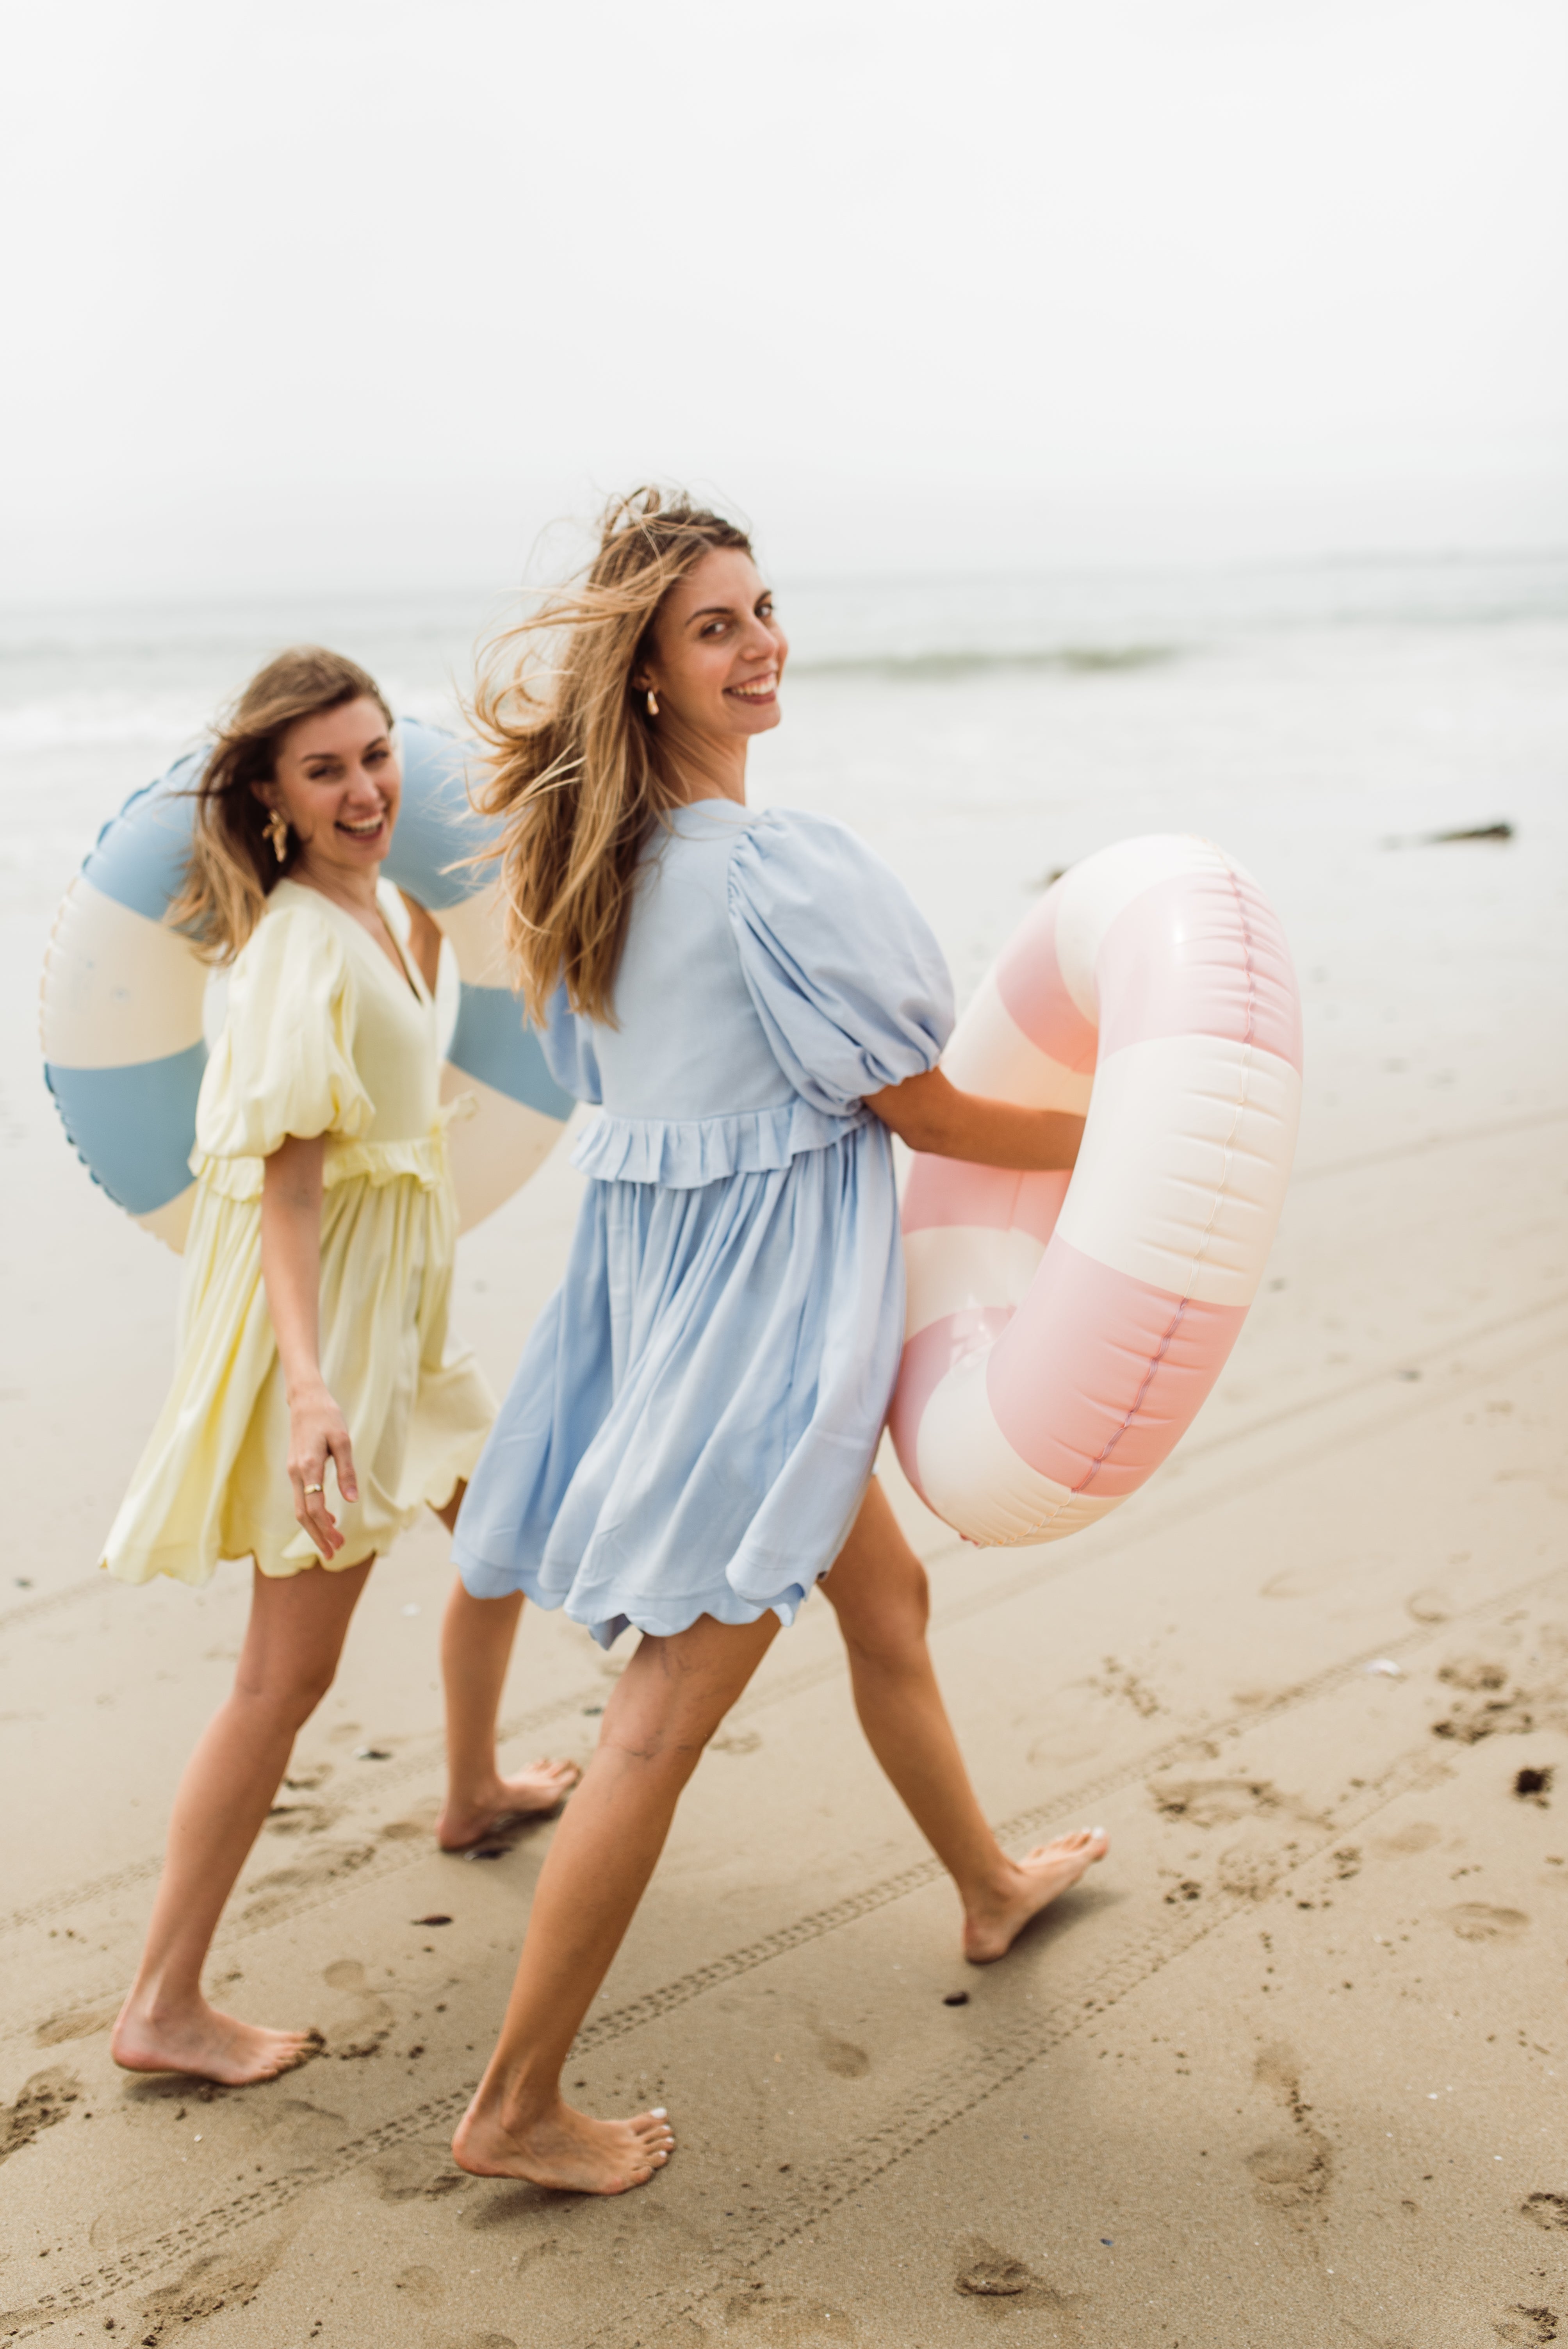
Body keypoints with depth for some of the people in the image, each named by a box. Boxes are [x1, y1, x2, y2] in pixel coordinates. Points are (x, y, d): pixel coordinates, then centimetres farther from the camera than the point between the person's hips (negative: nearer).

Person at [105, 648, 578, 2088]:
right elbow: (282, 1177, -28)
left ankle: (475, 1791, 50)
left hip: (398, 1297, 10)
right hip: (319, 1312, -10)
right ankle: (164, 2006, 2)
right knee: (293, 1668, -7)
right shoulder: (298, 943, -22)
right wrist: (308, 1385, -36)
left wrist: (433, 900, 17)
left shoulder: (372, 903, 5)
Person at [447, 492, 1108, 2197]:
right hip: (762, 1296, -9)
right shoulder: (774, 868, -23)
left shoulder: (602, 856, 3)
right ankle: (517, 2106, 9)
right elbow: (917, 1108, -14)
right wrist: (1117, 1138, -1)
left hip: (660, 1270, 10)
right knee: (670, 1707, -2)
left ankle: (989, 1889, 49)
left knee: (882, 1592, 27)